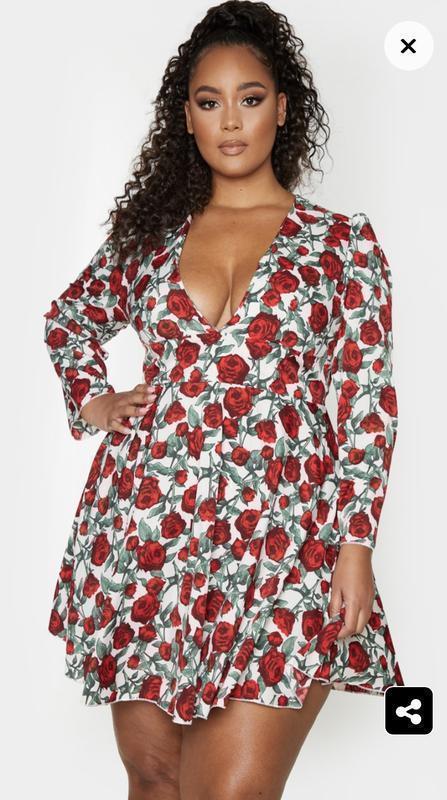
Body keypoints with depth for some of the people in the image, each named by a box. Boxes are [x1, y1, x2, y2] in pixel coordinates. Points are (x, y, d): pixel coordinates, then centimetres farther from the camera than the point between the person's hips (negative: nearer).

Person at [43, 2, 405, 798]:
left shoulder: (342, 243, 3)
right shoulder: (152, 234, 11)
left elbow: (369, 407, 1)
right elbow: (67, 320, 28)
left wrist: (355, 546, -6)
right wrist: (92, 399, 11)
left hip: (278, 544, -3)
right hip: (143, 528, 3)